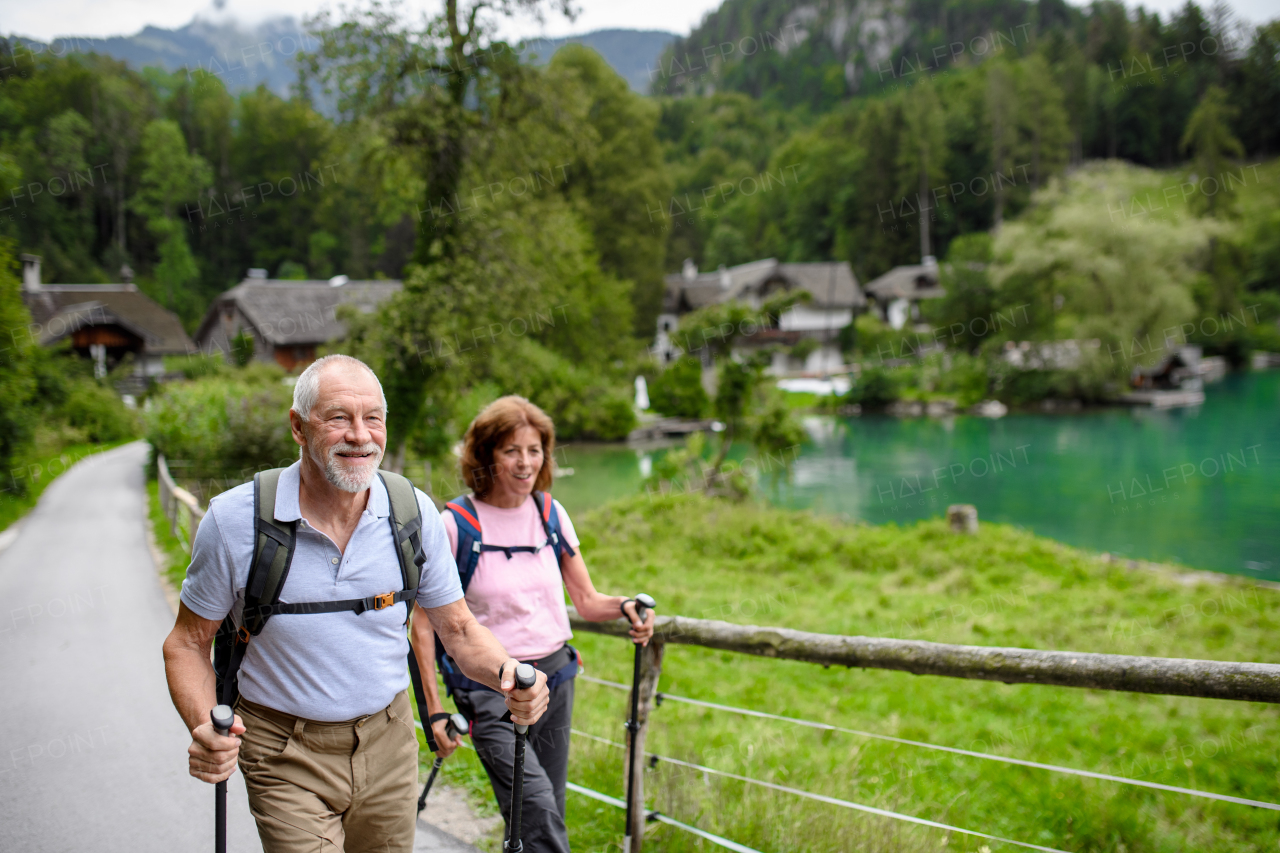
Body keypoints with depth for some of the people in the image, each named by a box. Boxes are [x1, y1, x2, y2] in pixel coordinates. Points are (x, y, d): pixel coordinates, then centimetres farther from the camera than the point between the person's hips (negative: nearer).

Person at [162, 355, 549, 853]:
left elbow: (457, 629, 3)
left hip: (389, 746, 3)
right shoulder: (234, 520, -14)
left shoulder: (414, 514, -7)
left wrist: (505, 674, -19)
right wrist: (204, 728, -22)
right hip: (288, 760, -3)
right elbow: (188, 642, -3)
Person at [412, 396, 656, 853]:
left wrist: (624, 607, -12)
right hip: (489, 688, -5)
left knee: (545, 815, 8)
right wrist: (434, 708, -9)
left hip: (555, 676, 5)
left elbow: (586, 600, 10)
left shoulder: (551, 514, 5)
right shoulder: (456, 524, -9)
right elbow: (422, 623, -6)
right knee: (537, 804, -22)